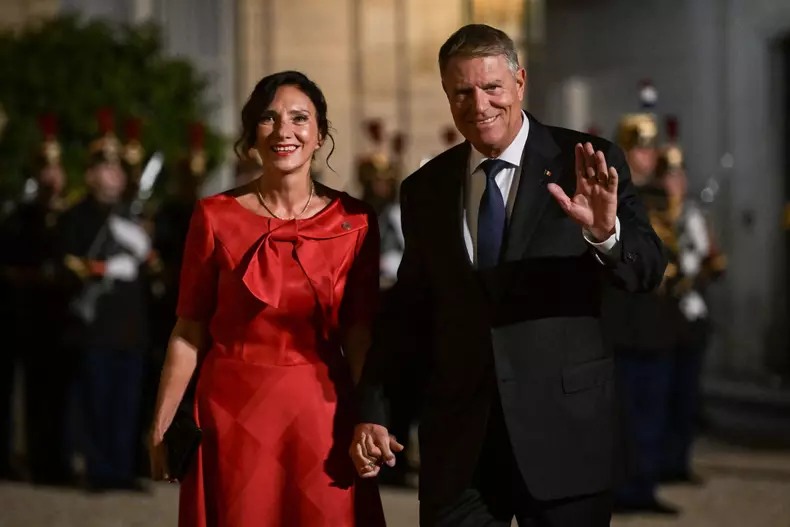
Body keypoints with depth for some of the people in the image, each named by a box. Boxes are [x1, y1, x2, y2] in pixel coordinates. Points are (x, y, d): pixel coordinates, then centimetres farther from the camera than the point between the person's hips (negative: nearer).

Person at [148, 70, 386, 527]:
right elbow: (189, 331, 0)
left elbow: (359, 335, -1)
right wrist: (162, 428, -2)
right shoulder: (216, 217, -3)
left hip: (321, 416, 1)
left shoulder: (354, 222, -1)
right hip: (231, 414, 0)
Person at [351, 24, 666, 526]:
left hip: (565, 429, -2)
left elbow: (648, 268, -10)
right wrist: (372, 413, 8)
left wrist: (605, 232, -31)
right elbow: (407, 311, 13)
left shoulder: (586, 164, -2)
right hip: (458, 436, 2)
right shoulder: (425, 189, 8)